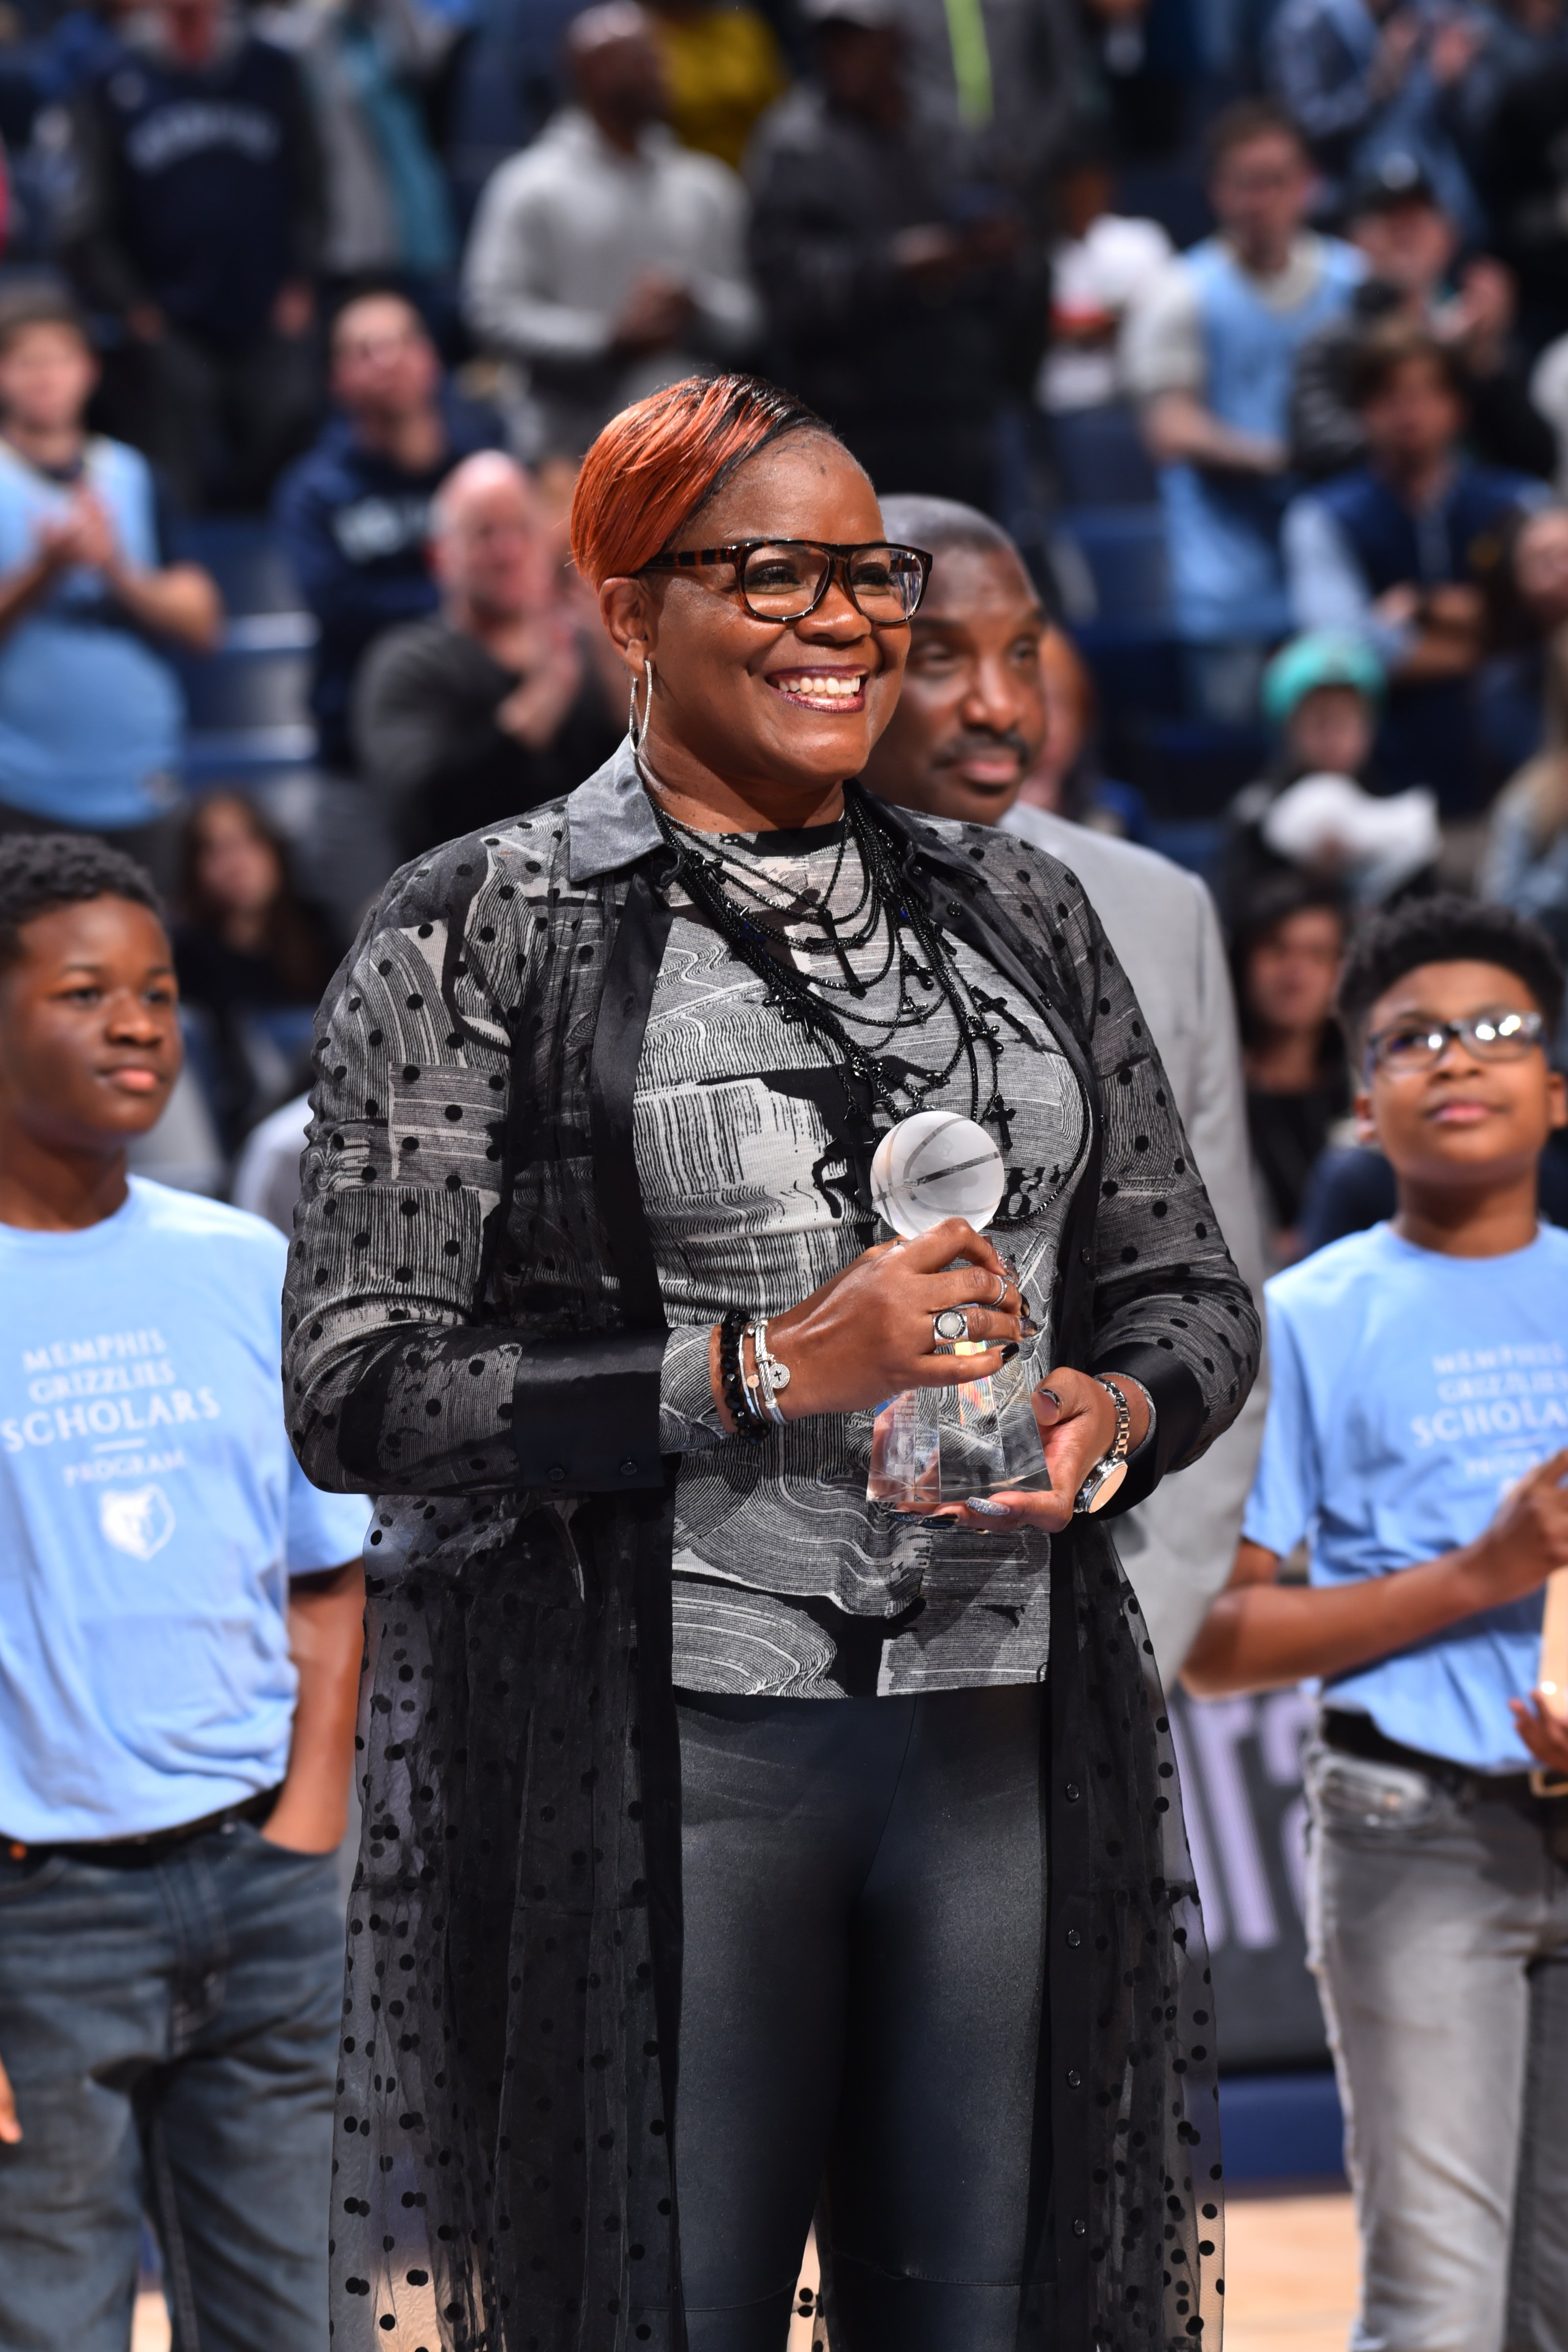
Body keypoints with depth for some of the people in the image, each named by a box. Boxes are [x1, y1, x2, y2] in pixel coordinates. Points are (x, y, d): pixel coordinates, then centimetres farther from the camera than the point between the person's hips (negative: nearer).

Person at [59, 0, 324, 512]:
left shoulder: (272, 74, 10)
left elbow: (310, 192, 14)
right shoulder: (112, 92, 3)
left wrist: (299, 286, 3)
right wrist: (132, 308, -2)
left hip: (269, 330, 2)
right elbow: (88, 227, 6)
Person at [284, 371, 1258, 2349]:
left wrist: (1111, 1414, -4)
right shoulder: (481, 936, 0)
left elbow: (1189, 1286, 20)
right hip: (655, 1743, -4)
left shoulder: (1014, 913, 15)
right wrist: (767, 1372, -15)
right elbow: (359, 1391, -7)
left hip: (995, 1726, 4)